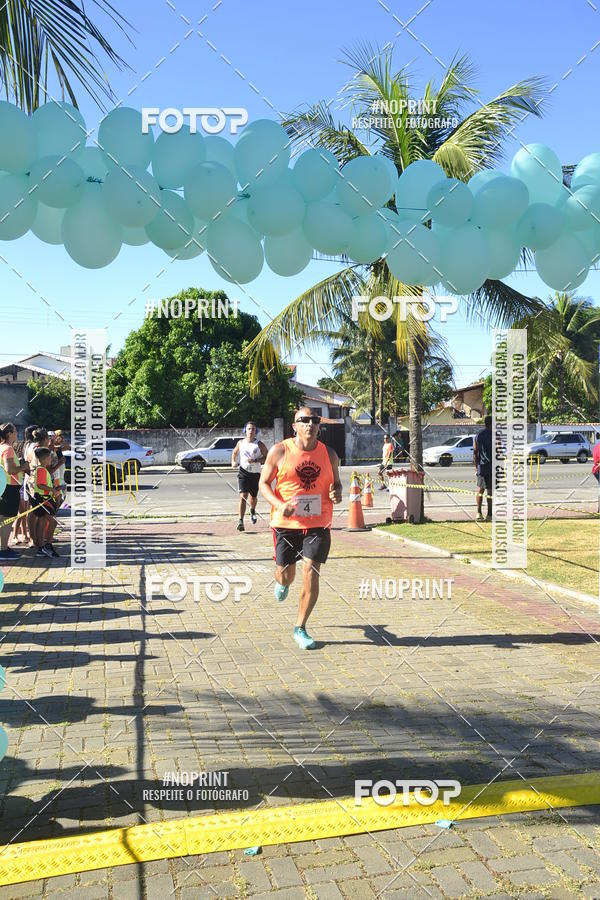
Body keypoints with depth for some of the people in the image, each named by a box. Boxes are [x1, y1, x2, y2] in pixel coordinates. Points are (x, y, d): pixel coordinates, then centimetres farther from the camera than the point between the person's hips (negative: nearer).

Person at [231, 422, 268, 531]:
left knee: (253, 497, 15)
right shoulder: (240, 443, 3)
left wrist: (255, 460, -19)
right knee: (243, 496, -16)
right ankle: (240, 521, -20)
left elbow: (267, 457, -6)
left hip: (255, 474, 0)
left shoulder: (259, 445, -6)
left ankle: (252, 511, 50)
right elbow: (235, 453, 21)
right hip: (243, 472, 0)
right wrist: (233, 462, 3)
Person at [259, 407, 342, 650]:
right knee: (285, 573, 9)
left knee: (311, 574, -6)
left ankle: (300, 629, 10)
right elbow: (263, 483, 0)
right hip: (286, 523, -1)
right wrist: (279, 505, -18)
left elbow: (336, 482, 16)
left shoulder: (329, 454, 3)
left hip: (318, 524, 1)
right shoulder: (279, 451, -5)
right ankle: (282, 582, 51)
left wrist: (336, 493, -8)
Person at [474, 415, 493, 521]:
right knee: (490, 491, 1)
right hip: (492, 467, -4)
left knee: (480, 489, 14)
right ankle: (489, 515, 4)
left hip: (481, 467, 4)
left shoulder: (478, 435, 7)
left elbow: (475, 452, 8)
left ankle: (478, 513, 8)